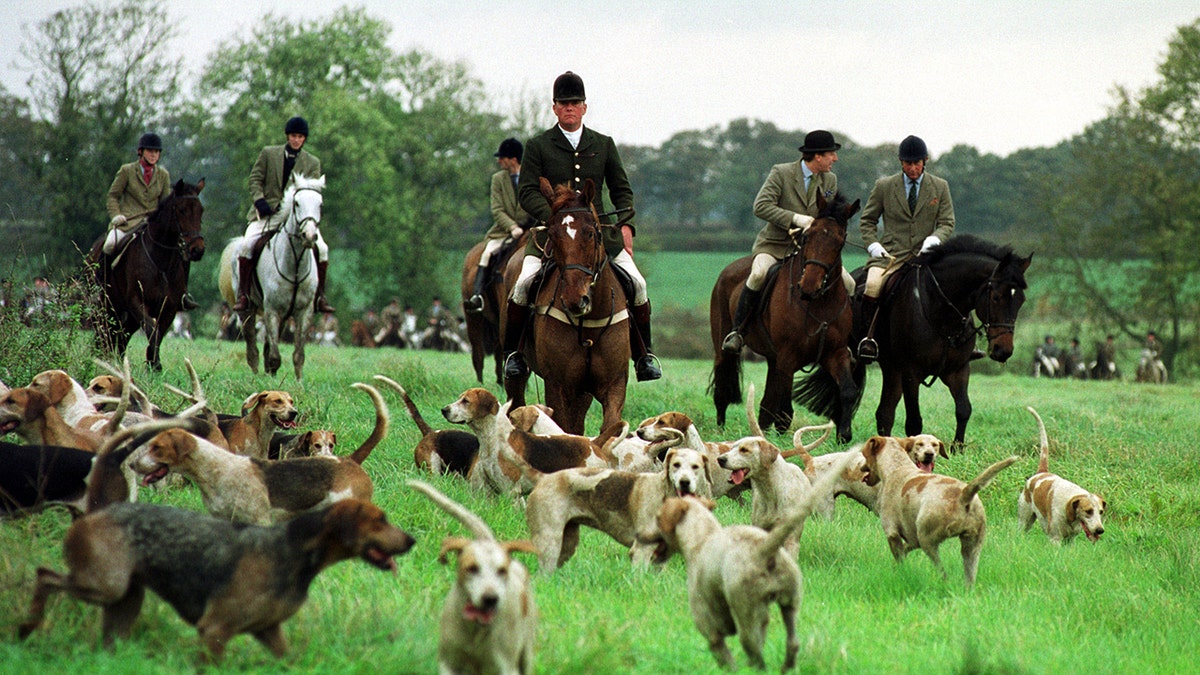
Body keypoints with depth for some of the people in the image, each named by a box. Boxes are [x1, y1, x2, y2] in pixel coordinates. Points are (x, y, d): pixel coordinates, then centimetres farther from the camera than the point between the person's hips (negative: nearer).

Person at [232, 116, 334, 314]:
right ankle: (242, 295, -16)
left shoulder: (313, 162, 10)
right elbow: (255, 179, 5)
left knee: (321, 248, -18)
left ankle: (319, 297, -5)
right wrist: (259, 201, -13)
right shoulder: (268, 153, 8)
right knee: (247, 244, -25)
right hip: (268, 212, -1)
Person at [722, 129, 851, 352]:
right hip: (774, 244, -4)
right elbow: (761, 206, -18)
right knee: (759, 274, -35)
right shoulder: (781, 173, -9)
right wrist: (796, 219, -26)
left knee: (848, 284, -12)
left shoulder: (830, 180, 7)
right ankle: (736, 331, -22)